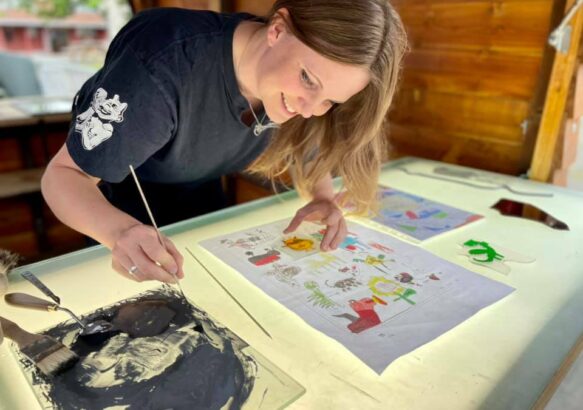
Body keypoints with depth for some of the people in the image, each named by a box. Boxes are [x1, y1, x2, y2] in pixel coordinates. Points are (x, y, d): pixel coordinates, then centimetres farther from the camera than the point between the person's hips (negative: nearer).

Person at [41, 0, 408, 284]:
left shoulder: (294, 91, -25)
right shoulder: (166, 65, -42)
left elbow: (310, 154, -6)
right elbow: (64, 175, -34)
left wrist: (324, 198, -29)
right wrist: (120, 232, -56)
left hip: (198, 187, 4)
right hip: (118, 182, -4)